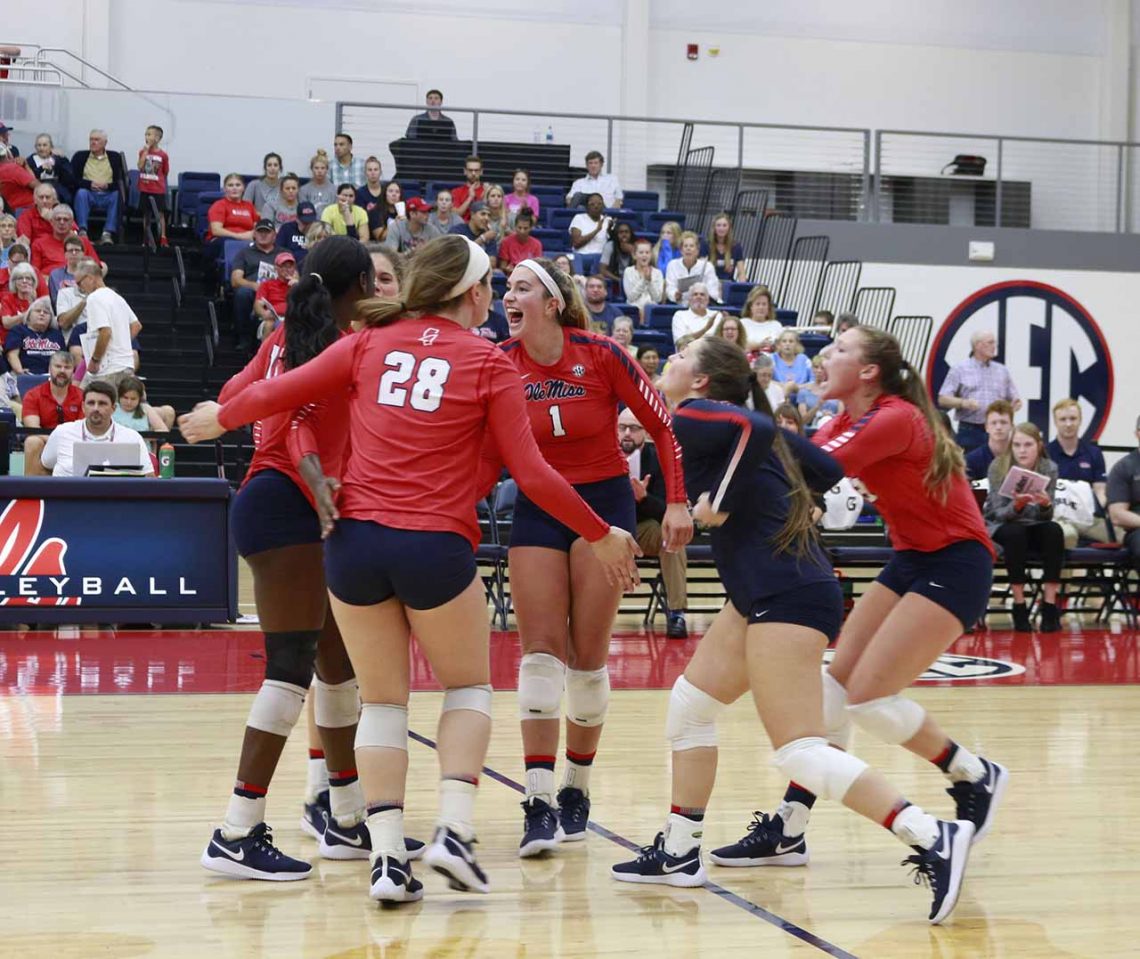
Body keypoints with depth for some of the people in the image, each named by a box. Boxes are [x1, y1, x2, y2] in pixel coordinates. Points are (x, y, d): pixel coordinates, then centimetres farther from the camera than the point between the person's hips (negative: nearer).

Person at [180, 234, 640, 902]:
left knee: (382, 702, 13)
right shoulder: (489, 363, 0)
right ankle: (454, 829, 1)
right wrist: (600, 535, 8)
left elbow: (279, 392, 7)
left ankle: (388, 855, 5)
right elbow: (532, 474, -3)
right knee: (468, 686, 18)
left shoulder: (372, 342, 7)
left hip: (355, 540, 3)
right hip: (435, 546, -3)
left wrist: (219, 418, 27)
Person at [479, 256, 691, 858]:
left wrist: (677, 503, -9)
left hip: (605, 502, -2)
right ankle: (539, 801, -11)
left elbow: (662, 426, -5)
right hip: (536, 510, 2)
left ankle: (577, 790, 17)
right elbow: (490, 459, -2)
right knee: (541, 650, -8)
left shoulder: (600, 355, -14)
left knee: (587, 655, 0)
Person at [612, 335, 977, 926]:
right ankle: (678, 855, 23)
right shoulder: (739, 421, 18)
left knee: (799, 751, -13)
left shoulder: (691, 417, -7)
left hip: (786, 596, -10)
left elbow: (757, 427, -27)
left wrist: (720, 502, -20)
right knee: (689, 707, 17)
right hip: (766, 593, 10)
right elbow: (826, 469, 19)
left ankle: (933, 838, -17)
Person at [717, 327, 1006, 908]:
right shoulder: (848, 421, 7)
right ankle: (789, 829, 3)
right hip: (912, 560, 9)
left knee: (867, 694, -13)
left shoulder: (896, 419, -20)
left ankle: (974, 776, 8)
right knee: (835, 682, 0)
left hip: (955, 564, -9)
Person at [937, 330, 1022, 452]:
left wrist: (1016, 403, -6)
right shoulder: (960, 370, 5)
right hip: (969, 431, -3)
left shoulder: (1002, 371, 16)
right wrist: (963, 403, -18)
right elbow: (943, 400, 0)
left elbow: (1013, 399, 18)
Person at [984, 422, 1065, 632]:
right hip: (1002, 526, -2)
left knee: (1054, 530, -29)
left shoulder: (1049, 468, -10)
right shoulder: (998, 467, -16)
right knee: (1015, 533, -35)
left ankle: (1050, 605, -26)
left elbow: (1046, 517, -11)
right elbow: (999, 513, -17)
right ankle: (1019, 606, -27)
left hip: (1034, 526, 2)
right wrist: (1017, 505, -38)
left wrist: (1046, 505, -35)